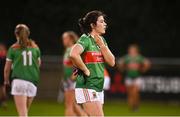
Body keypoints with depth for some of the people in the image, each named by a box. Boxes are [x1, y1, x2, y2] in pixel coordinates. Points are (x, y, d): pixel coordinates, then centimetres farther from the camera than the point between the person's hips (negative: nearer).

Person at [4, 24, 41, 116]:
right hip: (33, 81, 4)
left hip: (19, 80, -3)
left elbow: (7, 68, 7)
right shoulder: (35, 47, 9)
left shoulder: (13, 48, 1)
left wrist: (6, 80, 25)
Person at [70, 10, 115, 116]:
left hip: (99, 88, 8)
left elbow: (112, 62, 7)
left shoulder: (101, 40, 14)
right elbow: (73, 54, -31)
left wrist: (101, 44, -3)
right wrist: (85, 70, -19)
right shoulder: (85, 39, -11)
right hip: (87, 87, -8)